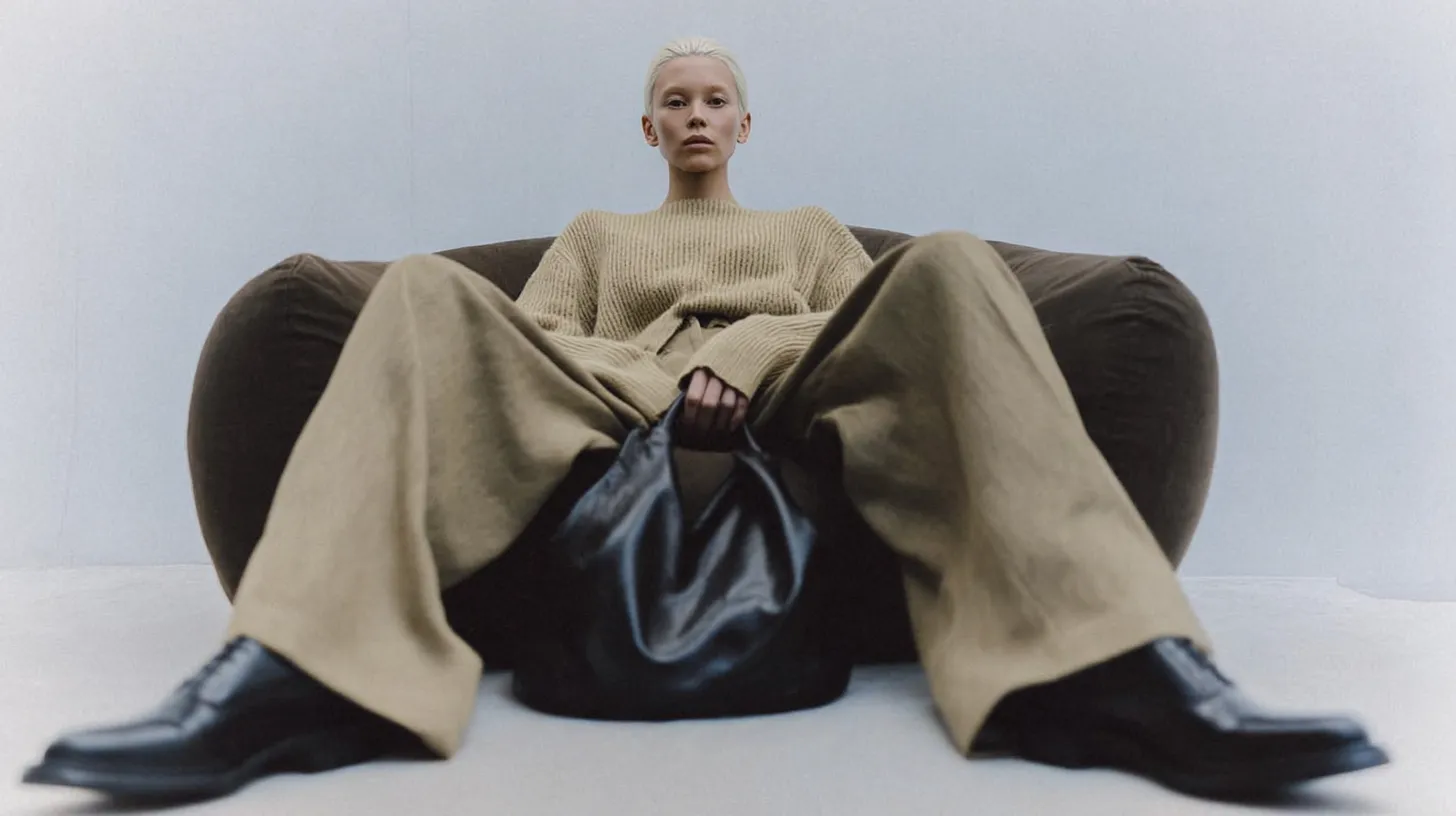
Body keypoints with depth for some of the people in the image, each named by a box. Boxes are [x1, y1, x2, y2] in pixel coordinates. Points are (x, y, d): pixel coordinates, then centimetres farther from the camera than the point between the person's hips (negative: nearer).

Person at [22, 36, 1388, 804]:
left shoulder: (807, 227, 35)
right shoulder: (594, 233, 34)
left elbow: (876, 320, 15)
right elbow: (525, 338, 14)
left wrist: (751, 361, -7)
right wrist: (666, 377, -6)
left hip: (791, 407, 0)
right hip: (611, 409, 0)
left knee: (953, 265, -26)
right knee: (428, 291, -24)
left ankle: (1117, 666, -45)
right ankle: (283, 670, -43)